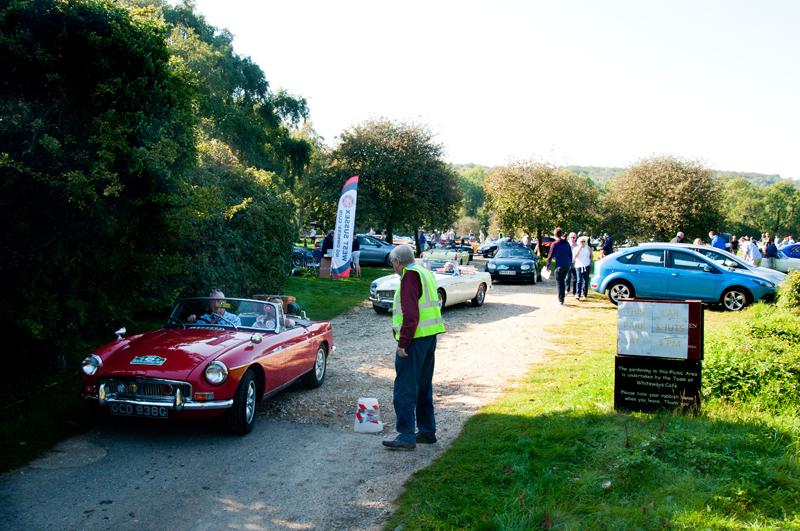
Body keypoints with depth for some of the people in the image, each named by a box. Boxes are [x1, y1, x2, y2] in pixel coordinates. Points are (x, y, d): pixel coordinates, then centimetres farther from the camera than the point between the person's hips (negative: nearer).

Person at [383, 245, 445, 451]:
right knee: (423, 386, 17)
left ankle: (406, 436, -7)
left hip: (415, 339, -10)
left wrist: (403, 342, -20)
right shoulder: (425, 273, 18)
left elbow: (410, 314, -20)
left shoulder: (410, 275, -11)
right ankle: (427, 431, 24)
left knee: (405, 388, -7)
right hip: (430, 335, 10)